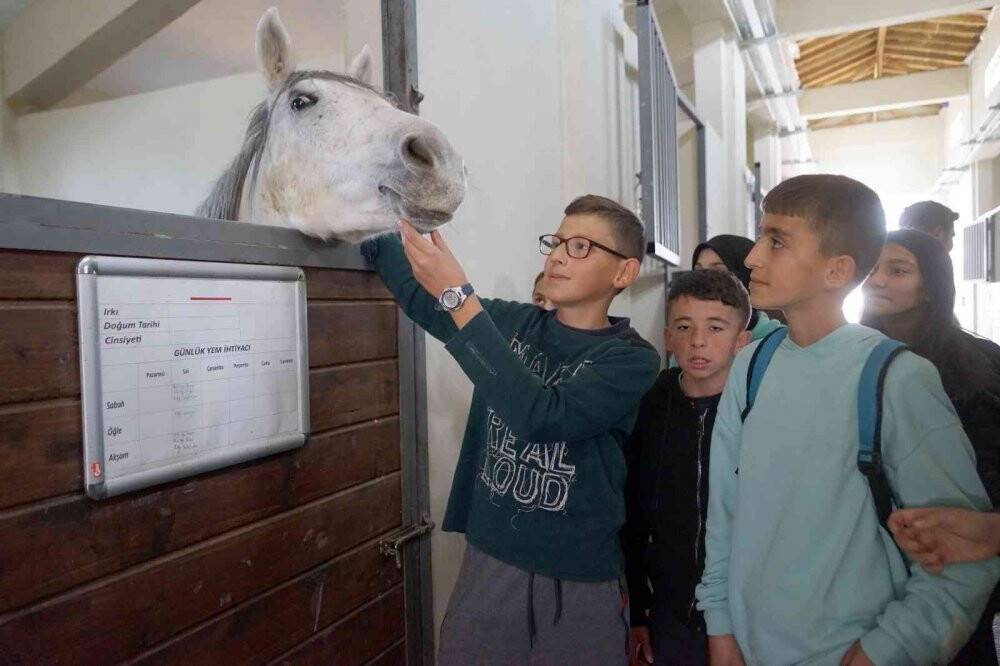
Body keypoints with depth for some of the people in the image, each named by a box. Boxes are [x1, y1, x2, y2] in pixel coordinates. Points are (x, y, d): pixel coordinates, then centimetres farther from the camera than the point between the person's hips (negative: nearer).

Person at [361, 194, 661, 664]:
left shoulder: (632, 360, -11)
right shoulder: (512, 322, 2)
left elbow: (540, 415, -27)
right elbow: (414, 288, 7)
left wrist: (458, 297, -29)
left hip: (578, 583, -3)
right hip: (487, 564, 3)